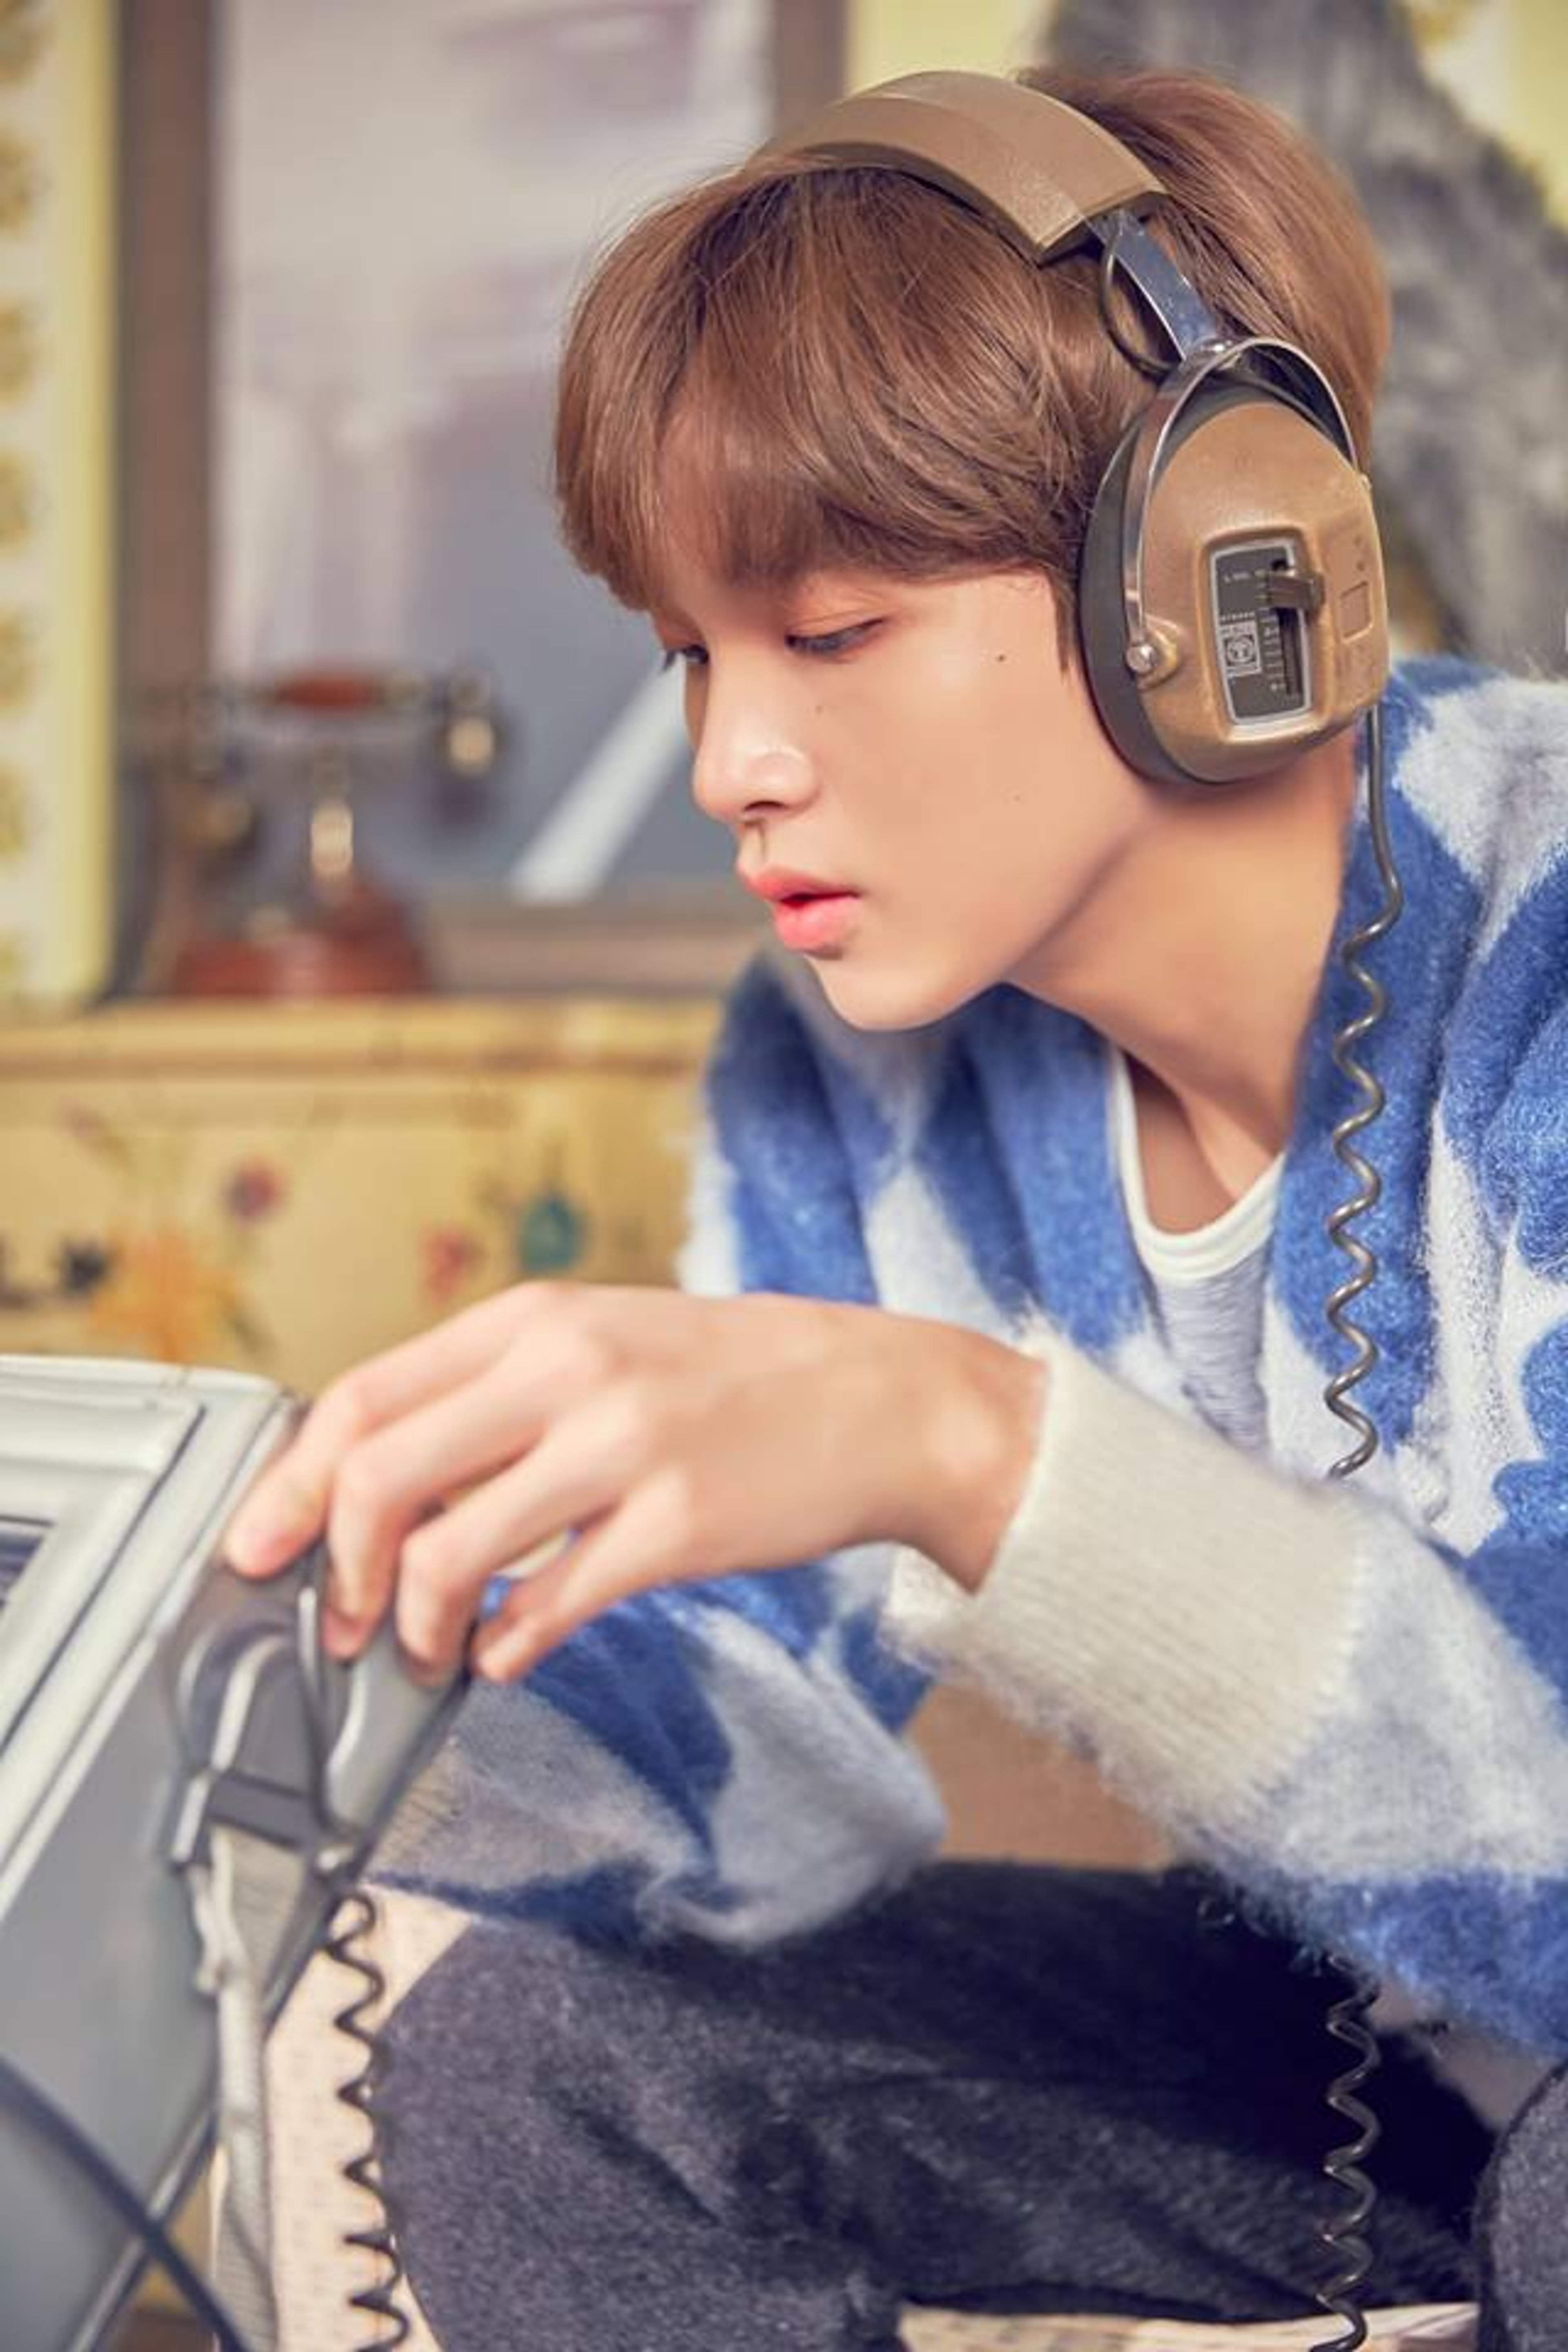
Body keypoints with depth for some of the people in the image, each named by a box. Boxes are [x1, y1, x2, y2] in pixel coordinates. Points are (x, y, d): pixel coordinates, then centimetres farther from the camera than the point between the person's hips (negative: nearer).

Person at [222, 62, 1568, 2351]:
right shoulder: (848, 1074, -5)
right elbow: (766, 1783, -4)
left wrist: (970, 1443, -46)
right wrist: (347, 1648, -23)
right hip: (1371, 2036, 6)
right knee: (521, 2055, -3)